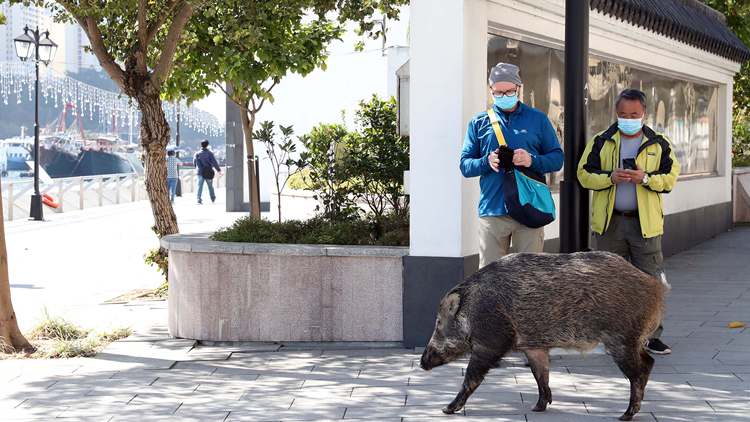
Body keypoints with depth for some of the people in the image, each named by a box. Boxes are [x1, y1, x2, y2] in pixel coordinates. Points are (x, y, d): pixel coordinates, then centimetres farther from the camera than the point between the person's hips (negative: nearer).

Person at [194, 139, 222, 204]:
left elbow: (194, 162, 10)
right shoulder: (209, 153, -7)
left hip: (200, 172, 1)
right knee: (210, 186, 15)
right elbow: (214, 162, -10)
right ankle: (213, 198, 30)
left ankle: (199, 200, -10)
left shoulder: (197, 153, 1)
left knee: (199, 186, 1)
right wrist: (218, 170, -5)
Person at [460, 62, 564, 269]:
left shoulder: (538, 119, 11)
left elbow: (557, 158, 8)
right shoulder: (479, 123, 13)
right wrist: (487, 162, -12)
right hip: (492, 211, 1)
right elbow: (465, 165, 9)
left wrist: (532, 160, -12)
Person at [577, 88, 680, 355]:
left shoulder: (659, 145, 6)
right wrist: (610, 178, -16)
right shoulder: (601, 142, 6)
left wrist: (645, 178, -18)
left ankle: (651, 335, 2)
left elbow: (670, 178, 1)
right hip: (609, 222, 1)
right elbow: (584, 174, 1)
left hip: (645, 222, -1)